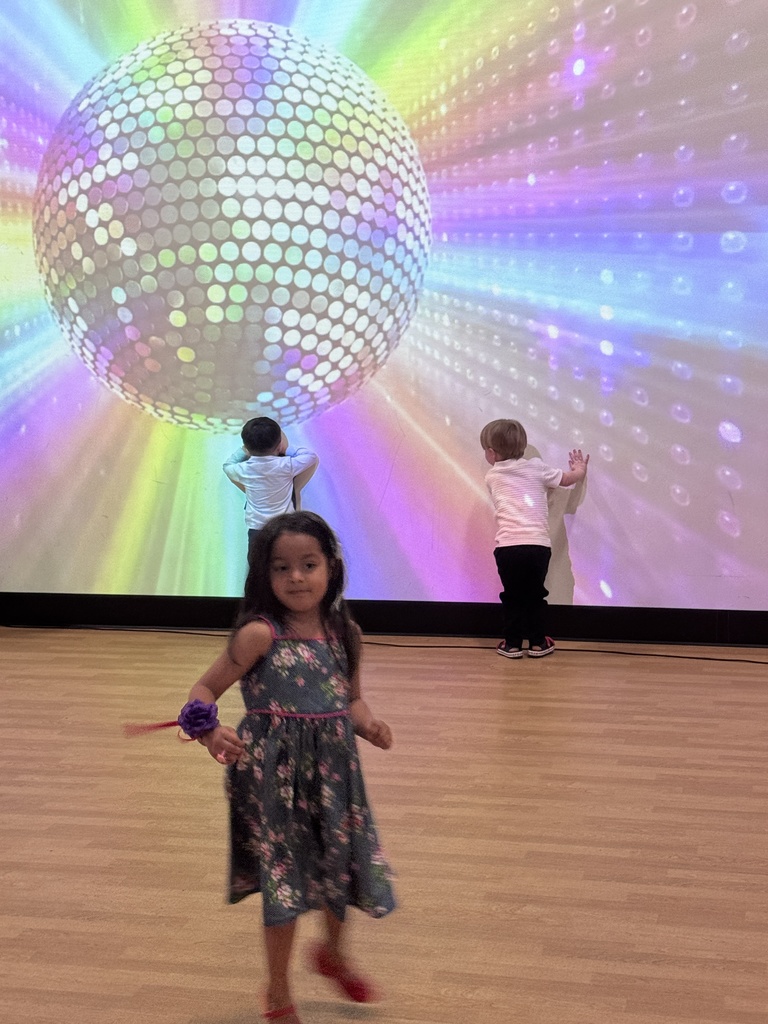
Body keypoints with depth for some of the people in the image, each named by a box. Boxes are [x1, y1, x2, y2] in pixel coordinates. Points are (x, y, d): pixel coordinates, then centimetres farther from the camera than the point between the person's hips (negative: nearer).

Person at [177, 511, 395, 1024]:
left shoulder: (344, 633, 0)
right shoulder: (260, 634, -16)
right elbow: (205, 690, -13)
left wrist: (367, 723, -8)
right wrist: (209, 730, -33)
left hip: (333, 768, 5)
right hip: (275, 773, -5)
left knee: (342, 862, 18)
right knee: (284, 878, 5)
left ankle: (333, 952, 50)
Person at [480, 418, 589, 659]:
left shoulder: (492, 477, 15)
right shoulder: (536, 467, 13)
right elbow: (567, 479, 24)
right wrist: (580, 468, 45)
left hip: (507, 545, -1)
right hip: (538, 544, 1)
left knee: (512, 596, 14)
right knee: (535, 594, 16)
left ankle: (512, 643, 15)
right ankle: (537, 642, 20)